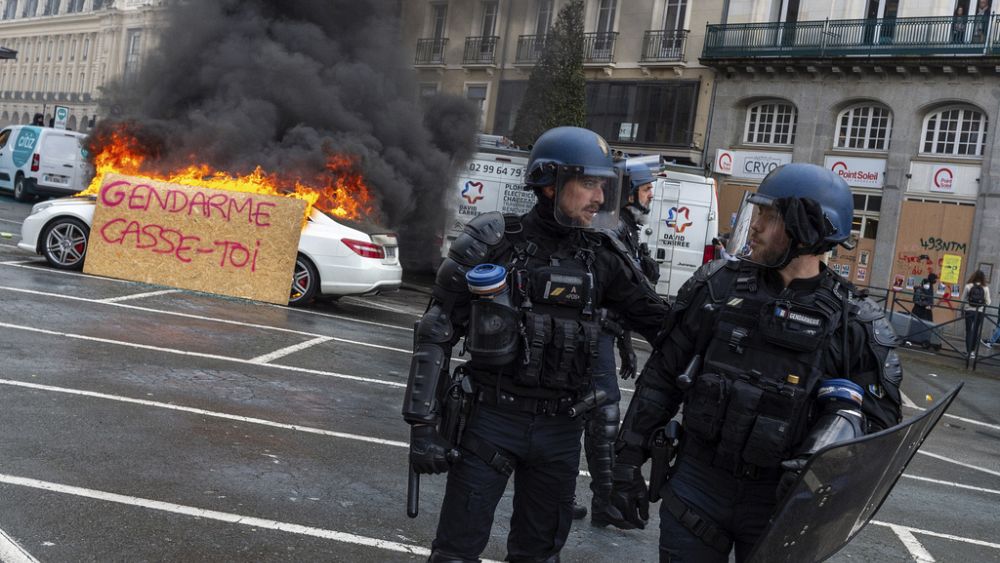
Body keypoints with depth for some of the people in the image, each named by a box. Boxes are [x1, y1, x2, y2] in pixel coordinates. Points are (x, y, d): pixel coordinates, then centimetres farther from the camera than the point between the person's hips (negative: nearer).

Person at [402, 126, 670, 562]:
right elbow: (436, 336, -7)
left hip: (560, 428, 4)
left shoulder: (603, 256, 0)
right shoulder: (491, 245, -10)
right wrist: (424, 424, -11)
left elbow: (660, 323, 8)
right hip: (490, 419, -3)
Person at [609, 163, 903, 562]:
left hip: (783, 500, 0)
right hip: (697, 484, 1)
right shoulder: (718, 286, -2)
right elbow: (663, 375, 3)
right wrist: (630, 455, 2)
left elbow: (878, 415, -2)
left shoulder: (854, 323, -6)